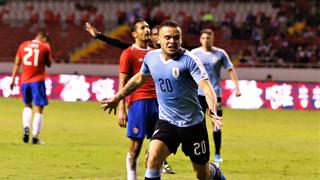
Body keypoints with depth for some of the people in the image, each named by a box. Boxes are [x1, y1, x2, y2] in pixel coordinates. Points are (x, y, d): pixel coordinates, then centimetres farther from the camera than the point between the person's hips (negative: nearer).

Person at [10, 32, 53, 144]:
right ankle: (35, 137, -3)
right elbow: (49, 64, 8)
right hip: (38, 81, -4)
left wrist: (13, 79, 12)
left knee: (27, 105, 23)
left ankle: (26, 128, -1)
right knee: (38, 109, 2)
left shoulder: (23, 45, 8)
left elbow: (17, 63, 7)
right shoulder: (45, 47, -1)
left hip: (24, 80, 4)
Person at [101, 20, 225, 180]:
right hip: (166, 122, 3)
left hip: (193, 123, -3)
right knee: (153, 158, -24)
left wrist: (212, 110, -47)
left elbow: (205, 86, -28)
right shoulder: (151, 57, -2)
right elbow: (140, 78, 19)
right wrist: (117, 98, 25)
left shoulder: (189, 60, -17)